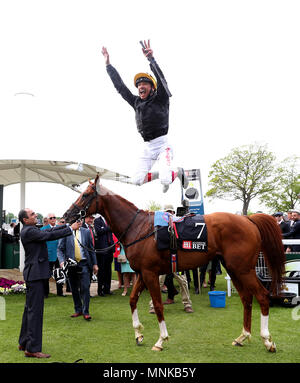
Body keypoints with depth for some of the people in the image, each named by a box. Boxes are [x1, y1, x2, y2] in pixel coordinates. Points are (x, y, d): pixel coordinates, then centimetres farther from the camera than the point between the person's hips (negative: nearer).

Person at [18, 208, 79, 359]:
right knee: (35, 310, -7)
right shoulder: (28, 231, -16)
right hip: (35, 274, -11)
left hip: (33, 274, 11)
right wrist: (70, 229, -15)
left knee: (30, 308, 18)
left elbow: (49, 231, 16)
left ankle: (24, 342, 30)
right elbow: (50, 236, -21)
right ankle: (32, 349, -1)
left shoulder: (31, 230, 14)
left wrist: (68, 225, 10)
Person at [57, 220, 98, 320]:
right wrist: (62, 261, -17)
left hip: (84, 264, 0)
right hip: (71, 263, 0)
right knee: (74, 289, 10)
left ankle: (85, 312, 2)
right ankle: (78, 310, 23)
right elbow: (60, 249, -1)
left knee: (85, 288, -6)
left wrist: (94, 264, 8)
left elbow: (91, 249, 10)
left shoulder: (86, 232, 6)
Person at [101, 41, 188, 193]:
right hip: (147, 147, 6)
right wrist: (108, 65, 16)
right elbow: (120, 86, 18)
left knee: (165, 180, -22)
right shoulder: (136, 102, 15)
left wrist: (151, 59, -27)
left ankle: (178, 172, 15)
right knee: (137, 180, -7)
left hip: (162, 144, -5)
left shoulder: (160, 99, 1)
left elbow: (161, 81, -16)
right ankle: (162, 174, 21)